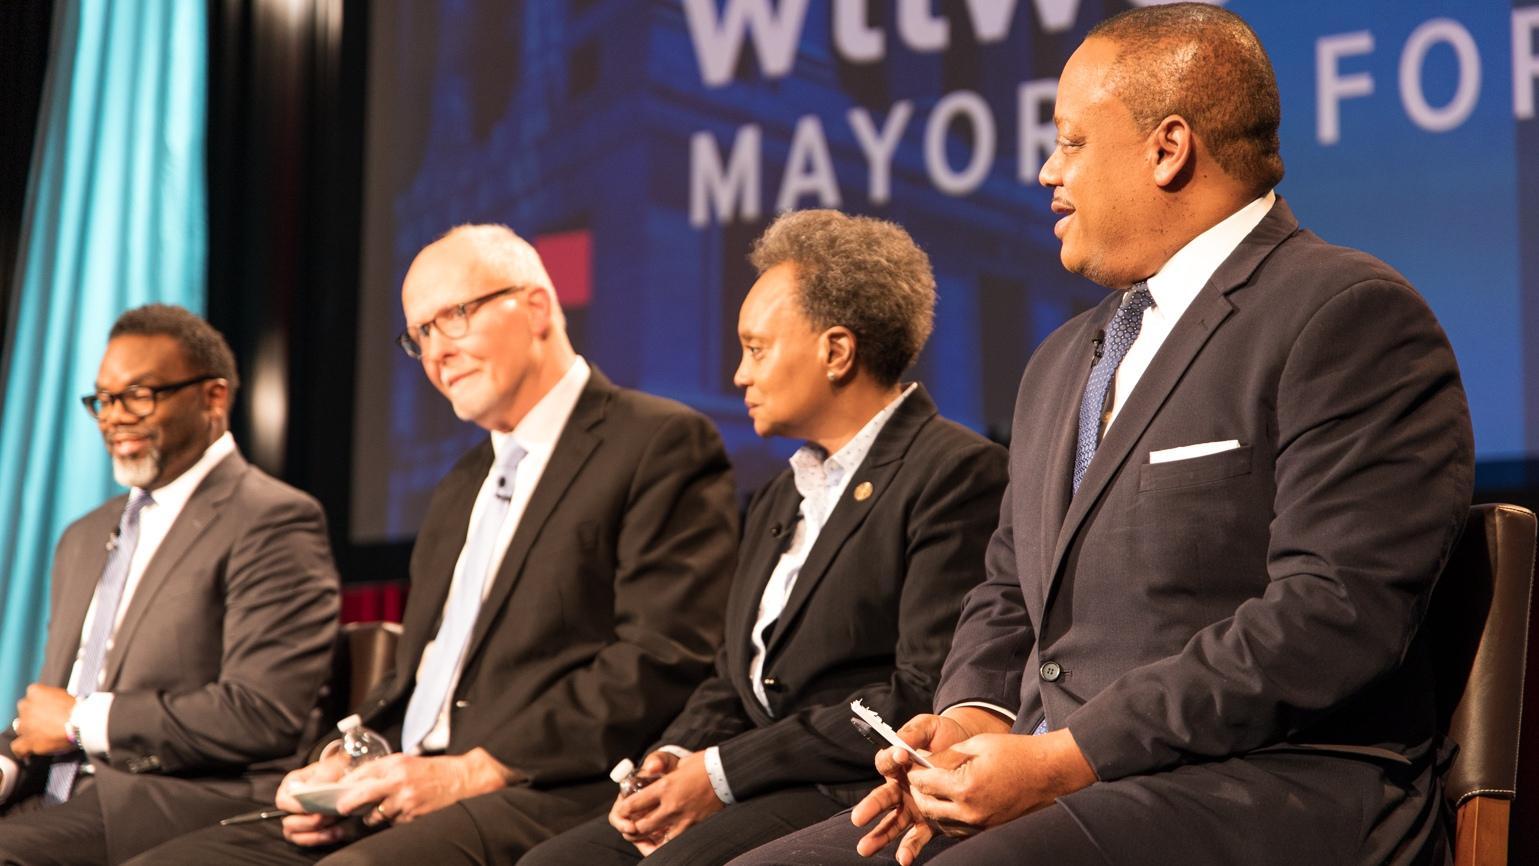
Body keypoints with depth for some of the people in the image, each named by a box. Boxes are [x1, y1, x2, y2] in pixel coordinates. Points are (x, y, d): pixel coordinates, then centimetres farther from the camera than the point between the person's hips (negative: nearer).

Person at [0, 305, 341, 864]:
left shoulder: (273, 523, -4)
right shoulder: (85, 539, 24)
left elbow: (262, 714, -15)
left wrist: (83, 720, -9)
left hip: (191, 811, -7)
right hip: (54, 807, 8)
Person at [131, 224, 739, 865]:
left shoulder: (662, 443, -1)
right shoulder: (461, 487, 26)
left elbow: (662, 659, -12)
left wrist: (478, 770, -15)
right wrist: (344, 765, 5)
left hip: (551, 792, -8)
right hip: (401, 801, 8)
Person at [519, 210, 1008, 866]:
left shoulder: (957, 473, -7)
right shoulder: (779, 502, 23)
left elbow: (924, 698, -16)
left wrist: (723, 771, -14)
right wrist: (673, 760, -1)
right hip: (765, 794, 8)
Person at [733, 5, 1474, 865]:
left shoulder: (1352, 317, -7)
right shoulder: (1063, 361, 23)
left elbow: (1336, 612, -17)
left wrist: (1068, 758, -18)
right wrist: (971, 719, 2)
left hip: (1270, 795, -8)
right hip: (1070, 791, 8)